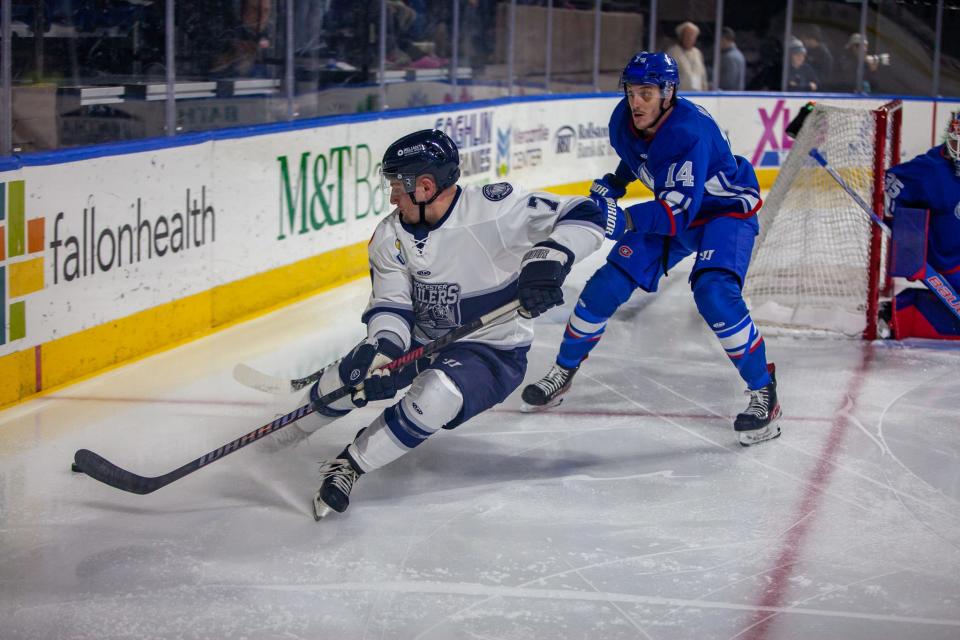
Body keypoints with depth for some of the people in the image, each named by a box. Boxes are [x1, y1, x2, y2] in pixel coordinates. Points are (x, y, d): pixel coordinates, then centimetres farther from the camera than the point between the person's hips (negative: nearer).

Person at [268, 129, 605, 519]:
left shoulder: (495, 210, -25)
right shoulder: (391, 235, -7)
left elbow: (584, 216, -26)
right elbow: (390, 304, -9)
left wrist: (548, 259, -44)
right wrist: (381, 351, -30)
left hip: (493, 351, -6)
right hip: (422, 340, 6)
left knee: (437, 395, -33)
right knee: (350, 376, 1)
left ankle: (349, 465, -14)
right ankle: (298, 423, 37)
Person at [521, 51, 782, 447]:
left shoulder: (690, 132, -35)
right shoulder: (624, 121, -13)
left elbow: (681, 210, -42)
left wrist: (628, 220, -53)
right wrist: (614, 183, 4)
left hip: (726, 209, -7)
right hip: (671, 208, 7)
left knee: (714, 293, -29)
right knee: (609, 283, -1)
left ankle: (763, 392, -18)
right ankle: (563, 372, 17)